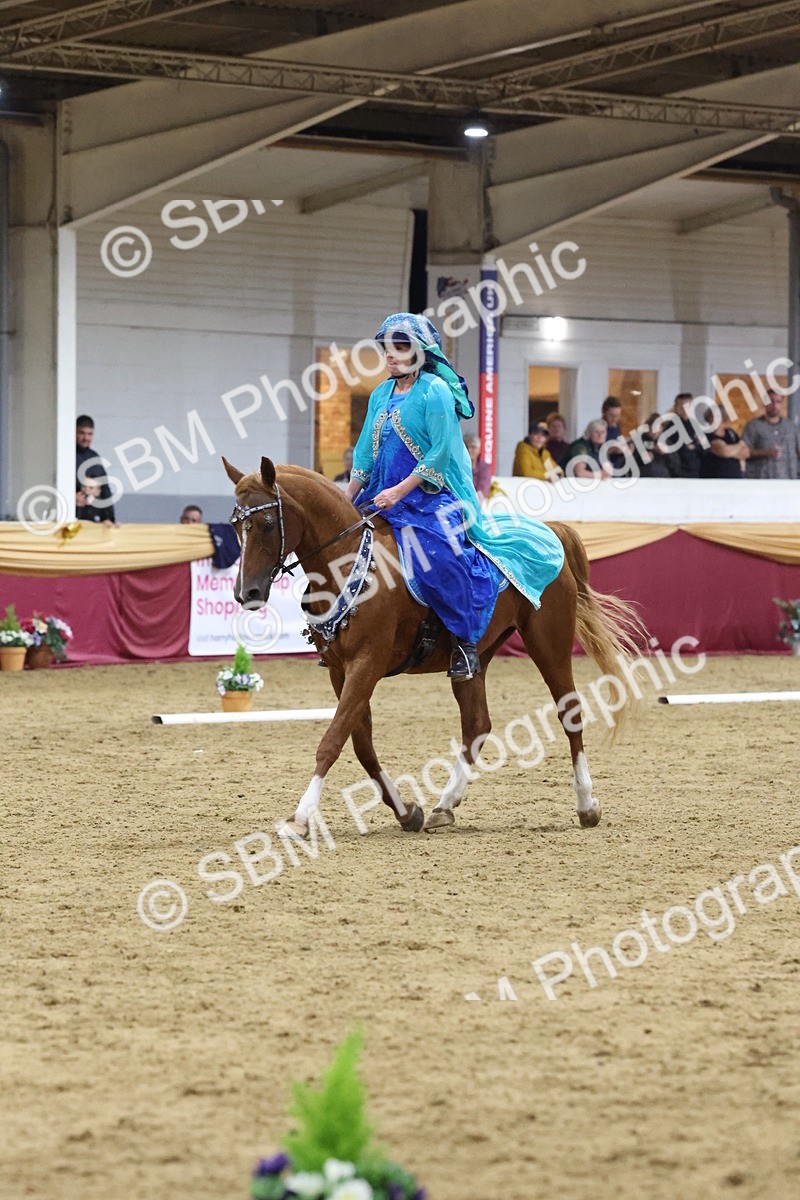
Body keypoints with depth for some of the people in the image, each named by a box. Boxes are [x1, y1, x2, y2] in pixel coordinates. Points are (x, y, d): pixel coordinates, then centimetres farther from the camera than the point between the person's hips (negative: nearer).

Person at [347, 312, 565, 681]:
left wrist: (399, 491, -19)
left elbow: (440, 454, -15)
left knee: (441, 558, -28)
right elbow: (365, 453, 16)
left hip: (430, 495, -8)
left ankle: (465, 641, -17)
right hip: (384, 496, 8)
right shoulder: (381, 395, 13)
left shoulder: (435, 391, -9)